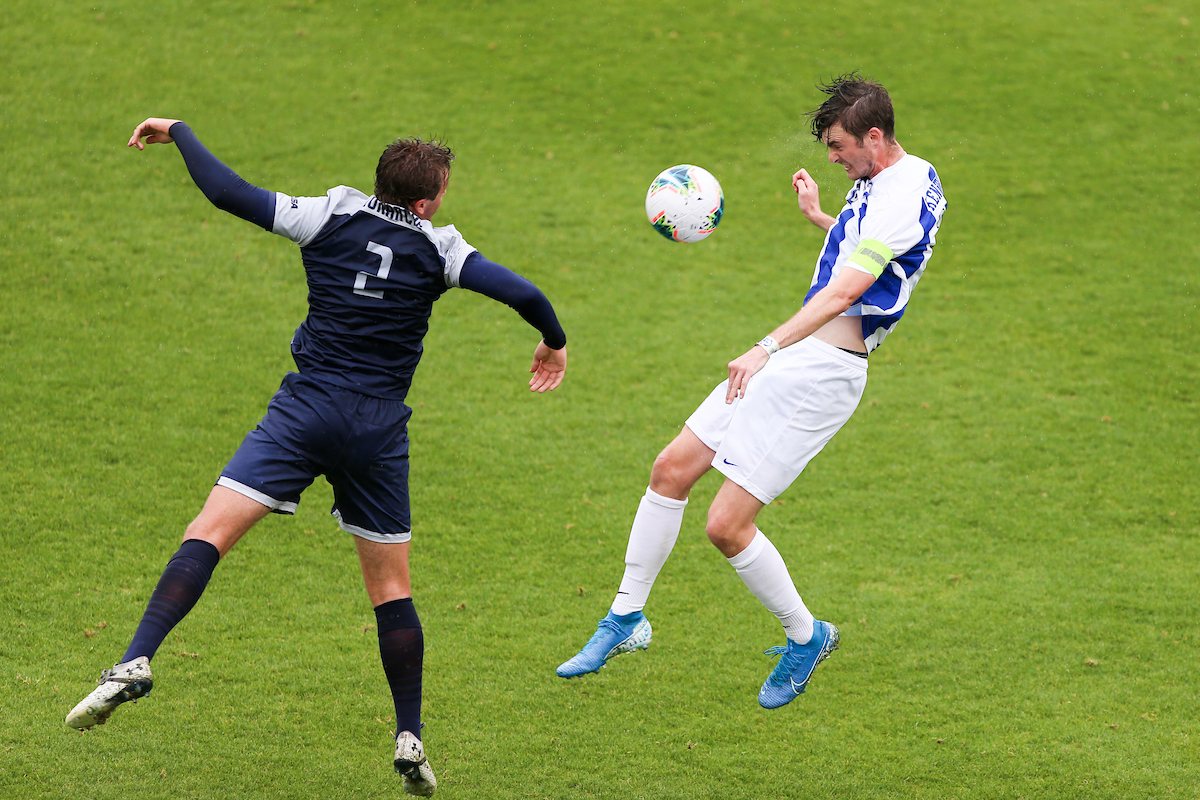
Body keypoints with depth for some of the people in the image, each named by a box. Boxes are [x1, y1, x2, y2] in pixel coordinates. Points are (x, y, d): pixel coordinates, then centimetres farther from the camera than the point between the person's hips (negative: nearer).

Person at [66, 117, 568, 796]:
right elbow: (522, 293, -6)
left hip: (307, 409, -1)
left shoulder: (330, 217, 1)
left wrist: (177, 131, 14)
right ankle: (411, 740, 12)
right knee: (392, 587, 12)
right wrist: (554, 344, 16)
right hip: (380, 431, 1)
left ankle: (137, 662, -27)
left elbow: (229, 191, -2)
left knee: (210, 532, -7)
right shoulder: (437, 249, 1)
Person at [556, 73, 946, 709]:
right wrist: (819, 216, 31)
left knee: (727, 527, -10)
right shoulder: (883, 181, 15)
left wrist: (768, 349, -36)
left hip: (822, 370, -10)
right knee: (671, 470, 9)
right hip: (791, 362, 10)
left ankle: (806, 637, 13)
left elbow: (842, 293, -28)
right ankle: (626, 619, 22)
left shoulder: (905, 194, -18)